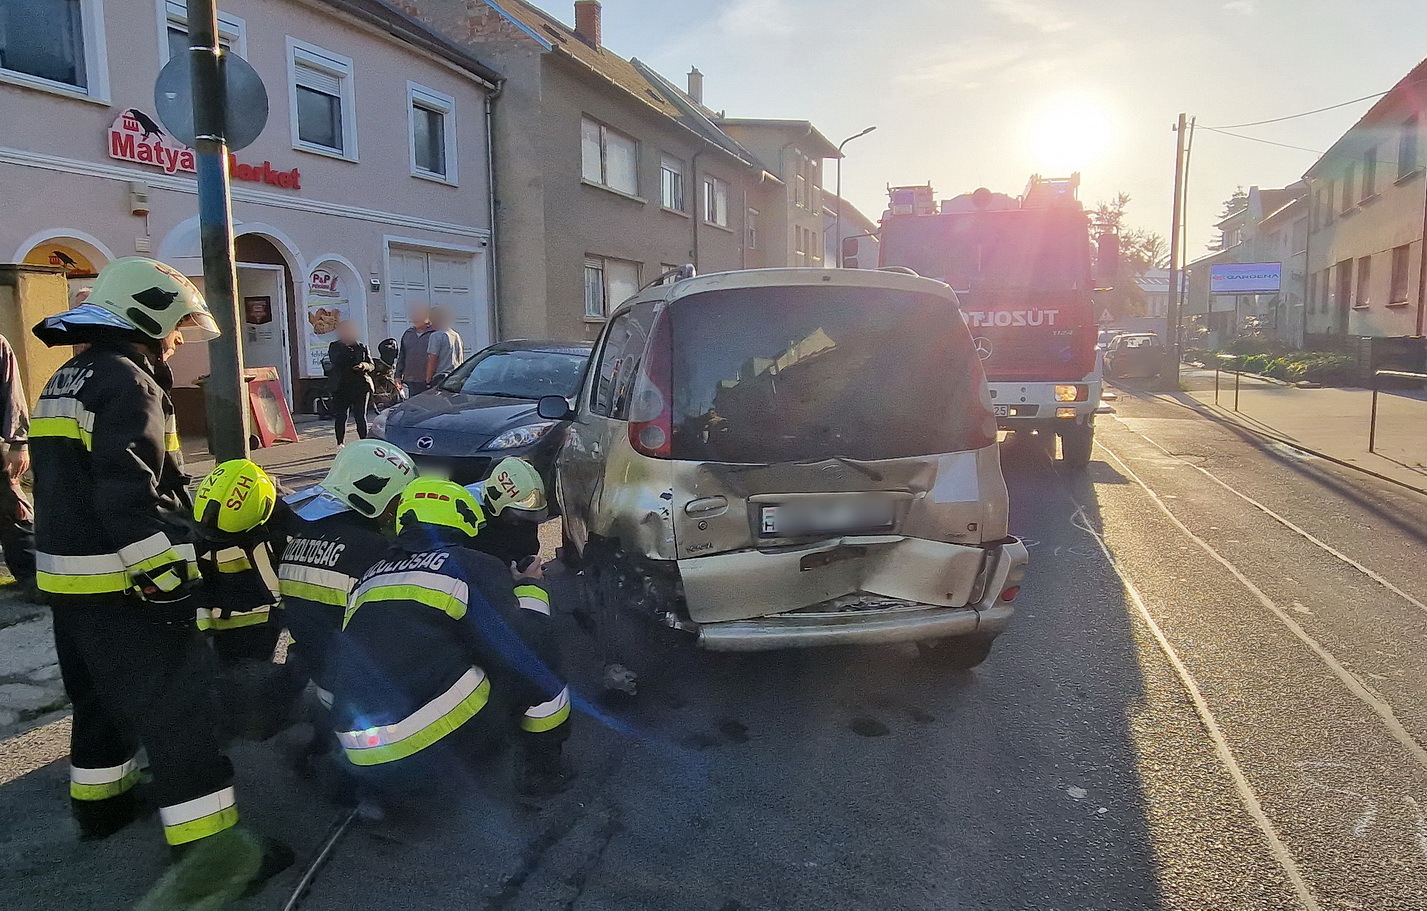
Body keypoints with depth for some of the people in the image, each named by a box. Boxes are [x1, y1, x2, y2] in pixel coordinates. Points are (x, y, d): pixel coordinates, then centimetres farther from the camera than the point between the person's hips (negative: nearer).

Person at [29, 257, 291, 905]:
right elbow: (131, 497, -24)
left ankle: (99, 799, 41)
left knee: (101, 693, 25)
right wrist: (171, 574, -22)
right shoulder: (127, 381, -15)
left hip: (66, 576, 10)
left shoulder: (66, 380, 17)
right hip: (124, 585, -10)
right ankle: (207, 854, -7)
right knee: (177, 707, -8)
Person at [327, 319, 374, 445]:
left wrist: (363, 365, -15)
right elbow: (335, 362, -6)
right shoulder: (334, 347, 10)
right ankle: (340, 443, 10)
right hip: (341, 386, 0)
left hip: (361, 386, 0)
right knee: (340, 416, 1)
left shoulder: (362, 347, 13)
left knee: (360, 416, -2)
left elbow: (371, 365, 6)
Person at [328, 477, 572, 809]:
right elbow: (522, 654, -7)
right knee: (540, 658, 8)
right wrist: (529, 590, 11)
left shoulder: (372, 575, 17)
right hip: (439, 748, -7)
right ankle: (541, 770, 20)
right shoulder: (472, 566, -2)